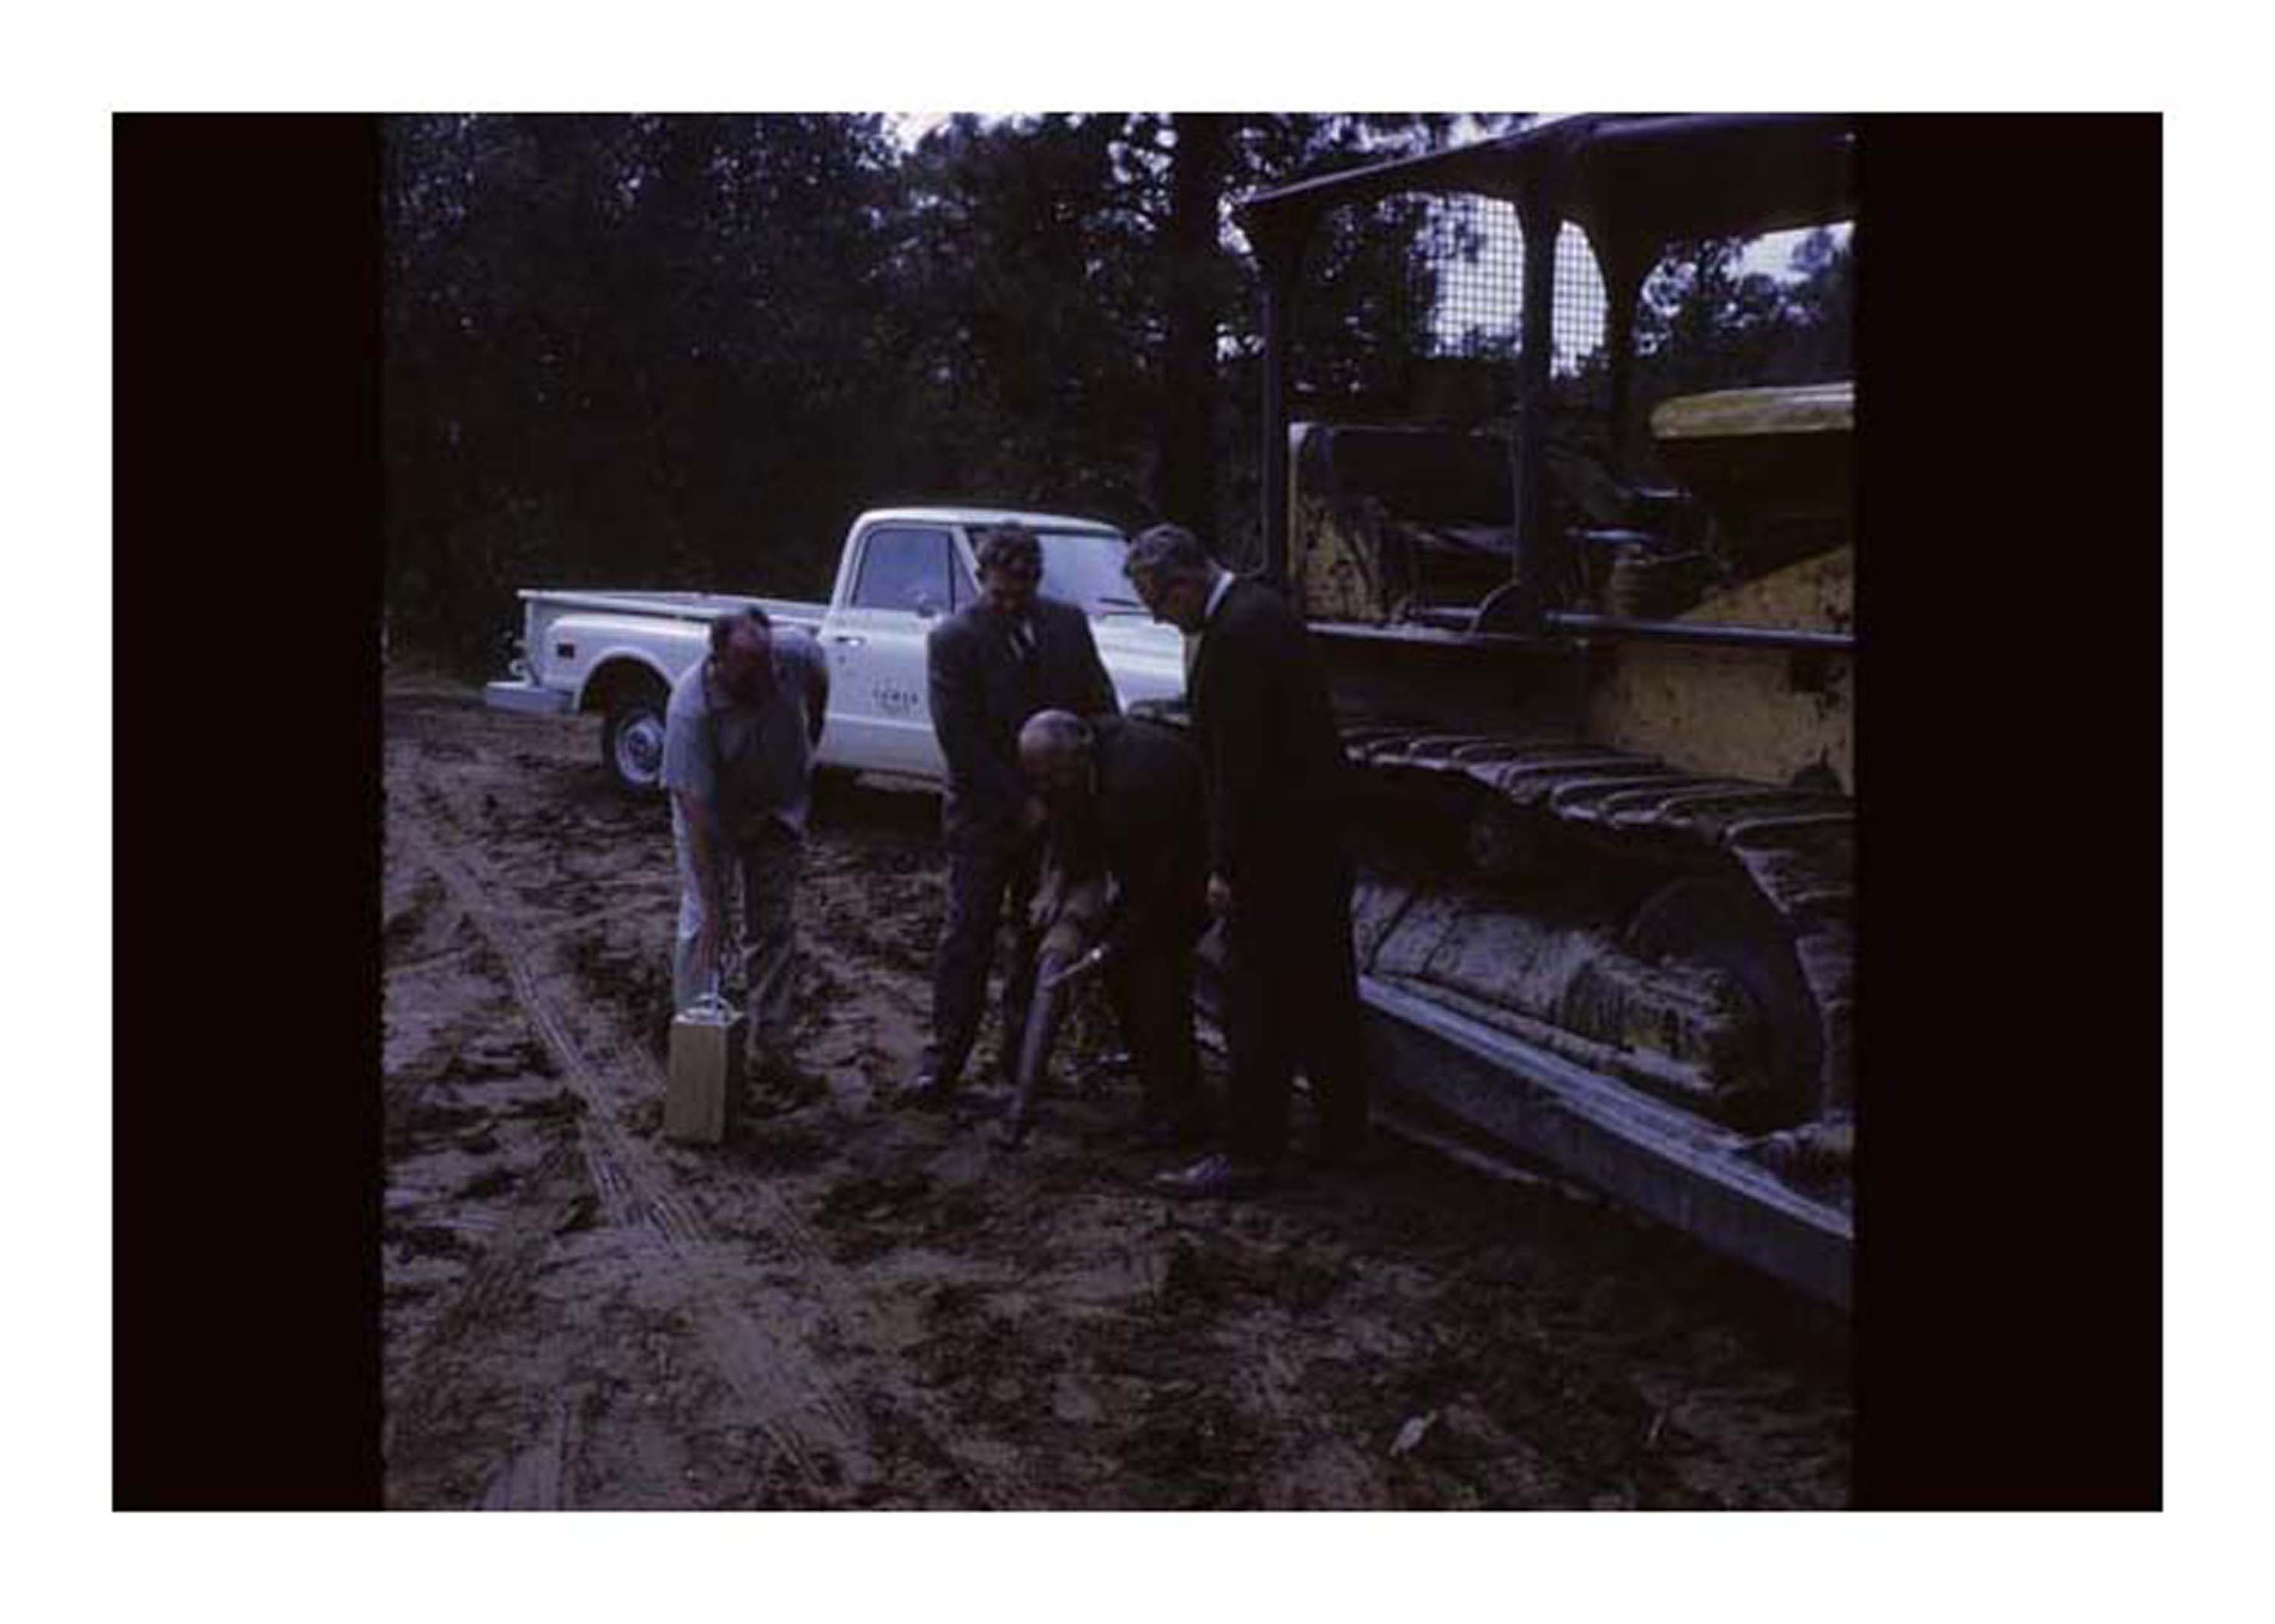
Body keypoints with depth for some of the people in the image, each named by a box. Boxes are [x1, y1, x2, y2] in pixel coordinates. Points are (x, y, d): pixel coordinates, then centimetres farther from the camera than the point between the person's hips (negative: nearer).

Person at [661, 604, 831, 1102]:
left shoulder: (796, 652, -26)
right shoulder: (690, 708, -36)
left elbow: (818, 685, 2)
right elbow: (696, 811, -37)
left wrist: (809, 749, 7)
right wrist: (713, 907, -38)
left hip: (780, 807, 4)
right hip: (713, 814, -4)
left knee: (776, 929, 7)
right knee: (701, 926, -10)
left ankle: (769, 1054, 17)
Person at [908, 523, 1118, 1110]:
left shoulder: (1069, 623, 4)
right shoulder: (951, 639, -10)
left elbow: (1102, 710, 8)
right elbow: (961, 741, -14)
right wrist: (1021, 804, -15)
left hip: (1057, 810, 4)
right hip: (985, 814, -4)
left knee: (1045, 935, 10)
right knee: (968, 935, -2)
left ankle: (1023, 1054, 22)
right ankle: (943, 1060, 5)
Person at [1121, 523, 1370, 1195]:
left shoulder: (1236, 635, -20)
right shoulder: (1261, 605, 12)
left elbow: (1238, 765, -22)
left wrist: (1225, 867, -17)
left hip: (1277, 846, -10)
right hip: (1321, 834, 10)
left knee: (1258, 1009, -3)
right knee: (1324, 990, 17)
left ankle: (1249, 1153, 5)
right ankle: (1344, 1133, 29)